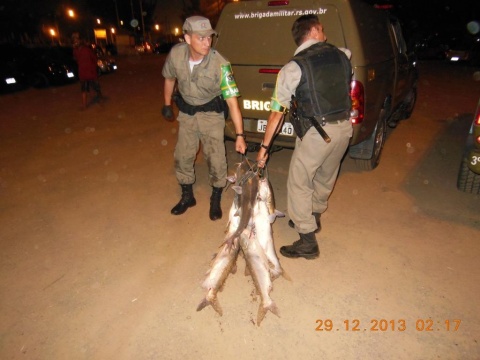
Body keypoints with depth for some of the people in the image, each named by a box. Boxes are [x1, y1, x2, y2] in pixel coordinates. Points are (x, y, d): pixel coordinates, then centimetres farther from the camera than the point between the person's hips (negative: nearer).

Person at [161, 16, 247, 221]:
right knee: (182, 156, 9)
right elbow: (169, 78, 4)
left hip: (211, 113, -3)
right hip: (186, 112, 4)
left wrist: (239, 135, -34)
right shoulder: (176, 54, -18)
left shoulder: (220, 64, -28)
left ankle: (216, 200, 18)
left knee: (215, 158, -6)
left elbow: (232, 102, -29)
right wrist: (167, 104, 12)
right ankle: (187, 197, 30)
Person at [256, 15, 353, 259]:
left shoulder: (293, 67, -5)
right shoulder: (341, 56, 8)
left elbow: (277, 112, -4)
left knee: (299, 183, 5)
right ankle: (313, 216, 44)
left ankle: (307, 242, 9)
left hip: (317, 132, -6)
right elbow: (347, 90, 14)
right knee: (325, 177, 23)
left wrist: (264, 147, 1)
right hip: (345, 127, 6)